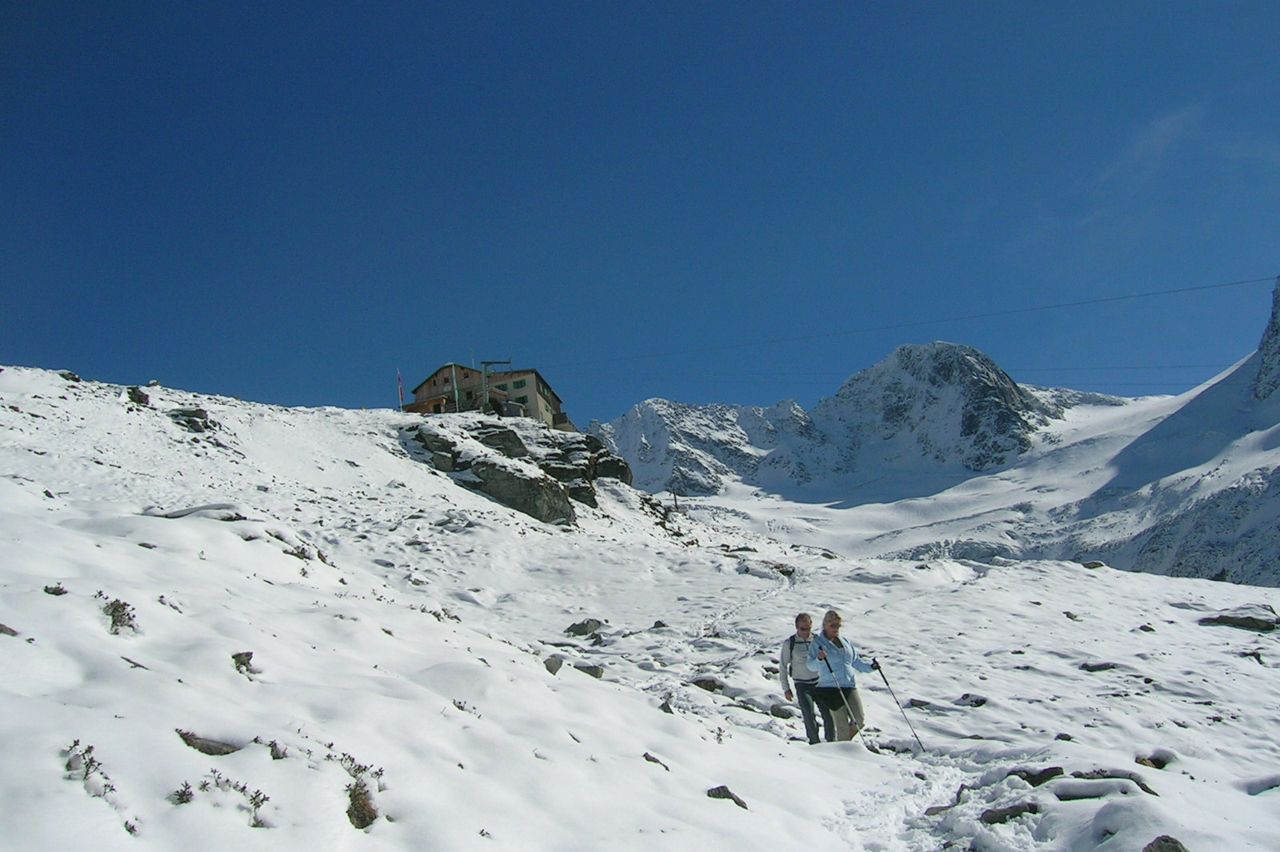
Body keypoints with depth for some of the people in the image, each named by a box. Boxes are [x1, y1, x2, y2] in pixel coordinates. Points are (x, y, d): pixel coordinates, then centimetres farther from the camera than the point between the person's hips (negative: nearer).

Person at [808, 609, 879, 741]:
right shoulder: (817, 643, 0)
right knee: (842, 725, -5)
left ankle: (845, 740, 23)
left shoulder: (845, 642, 18)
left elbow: (856, 662, 24)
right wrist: (819, 659, -31)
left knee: (860, 719, -3)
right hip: (831, 689, -5)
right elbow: (811, 665, -10)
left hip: (850, 687, 5)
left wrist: (870, 666, 7)